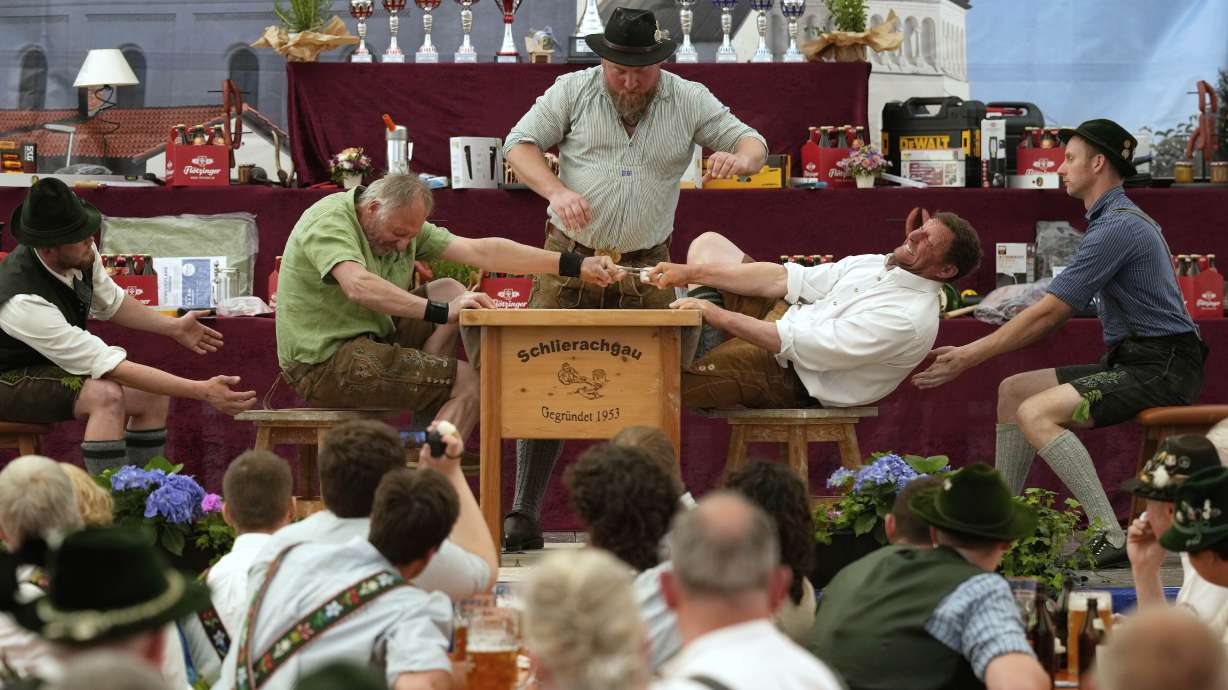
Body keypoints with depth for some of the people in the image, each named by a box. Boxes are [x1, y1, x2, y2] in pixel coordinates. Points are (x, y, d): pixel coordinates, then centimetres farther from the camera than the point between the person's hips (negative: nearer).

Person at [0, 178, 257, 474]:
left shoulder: (82, 252, -15)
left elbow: (110, 302, 12)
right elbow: (111, 366, -36)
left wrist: (173, 327, 5)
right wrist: (201, 391, -37)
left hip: (58, 366, 9)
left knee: (154, 396, -4)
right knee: (107, 396, -31)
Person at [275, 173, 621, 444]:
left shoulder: (406, 225, 6)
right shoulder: (329, 221, -18)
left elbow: (480, 251, 2)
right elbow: (359, 286, -35)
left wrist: (575, 265, -5)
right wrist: (441, 312, -37)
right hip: (323, 364, -9)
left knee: (450, 290, 2)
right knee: (467, 381, -14)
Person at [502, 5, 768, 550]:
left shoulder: (689, 101, 3)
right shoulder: (573, 91, 1)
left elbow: (752, 142, 6)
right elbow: (520, 143, 0)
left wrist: (741, 157, -20)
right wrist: (556, 191, -19)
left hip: (645, 270, 1)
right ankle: (523, 515, 0)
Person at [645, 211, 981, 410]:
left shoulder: (909, 319, -25)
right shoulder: (875, 265, 3)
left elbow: (808, 346, -29)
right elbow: (788, 279, 3)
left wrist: (720, 316, -27)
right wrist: (690, 273, -3)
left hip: (792, 381, -10)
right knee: (709, 243, 15)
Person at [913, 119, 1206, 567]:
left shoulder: (1116, 227, -16)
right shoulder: (1116, 219, 19)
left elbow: (1047, 314, -17)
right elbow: (1052, 316, 22)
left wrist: (970, 357, -11)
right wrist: (973, 351, 16)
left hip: (1161, 369, -11)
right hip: (1133, 361, 11)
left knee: (1036, 413, -25)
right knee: (1013, 390, 11)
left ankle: (1113, 538, -29)